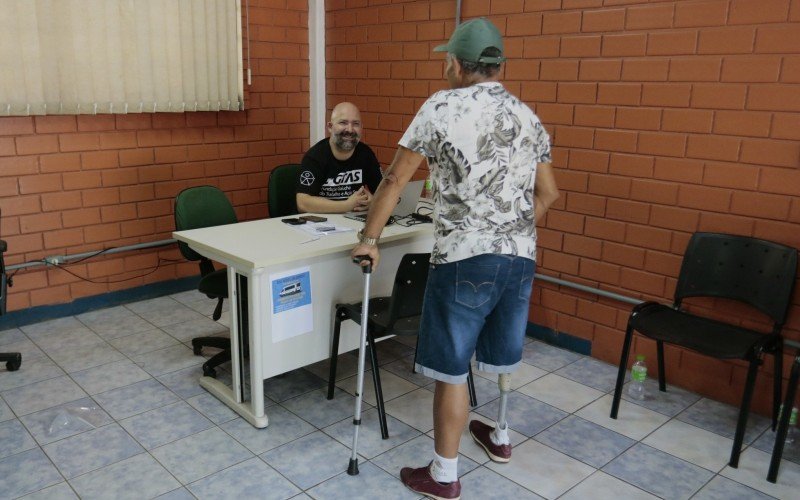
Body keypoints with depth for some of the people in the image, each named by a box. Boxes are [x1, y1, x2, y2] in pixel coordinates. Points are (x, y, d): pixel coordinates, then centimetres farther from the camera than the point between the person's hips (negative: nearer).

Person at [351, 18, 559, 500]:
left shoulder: (442, 107, -4)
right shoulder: (528, 116, 12)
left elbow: (395, 179, -4)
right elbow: (548, 193, 16)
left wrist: (370, 237, 4)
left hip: (465, 258, -6)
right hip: (521, 256, 6)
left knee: (452, 368, 4)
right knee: (502, 355, 22)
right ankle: (499, 437, 41)